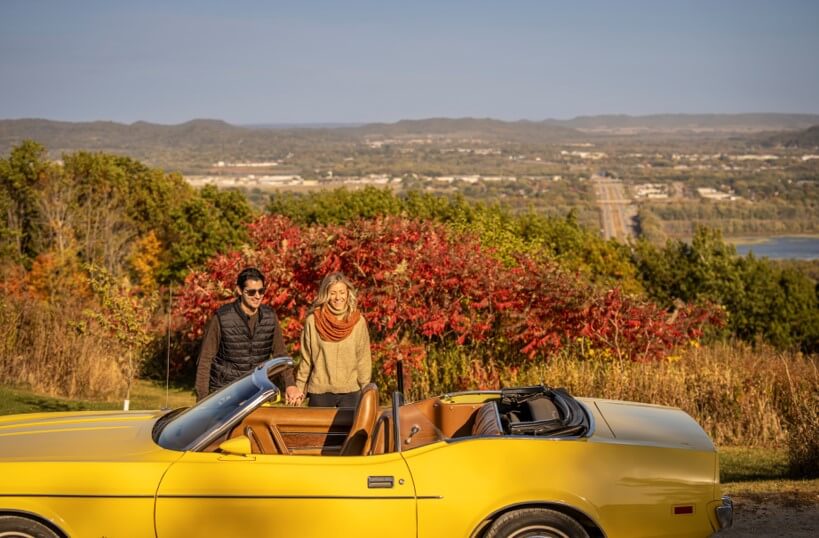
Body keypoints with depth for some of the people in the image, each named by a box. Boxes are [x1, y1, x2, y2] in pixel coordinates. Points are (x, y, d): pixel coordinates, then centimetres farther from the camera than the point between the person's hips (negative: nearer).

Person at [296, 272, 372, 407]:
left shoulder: (358, 321, 0)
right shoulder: (312, 321, -2)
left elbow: (364, 360, 4)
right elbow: (305, 359, 5)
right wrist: (299, 388, 5)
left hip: (350, 391, 1)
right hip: (319, 392, 0)